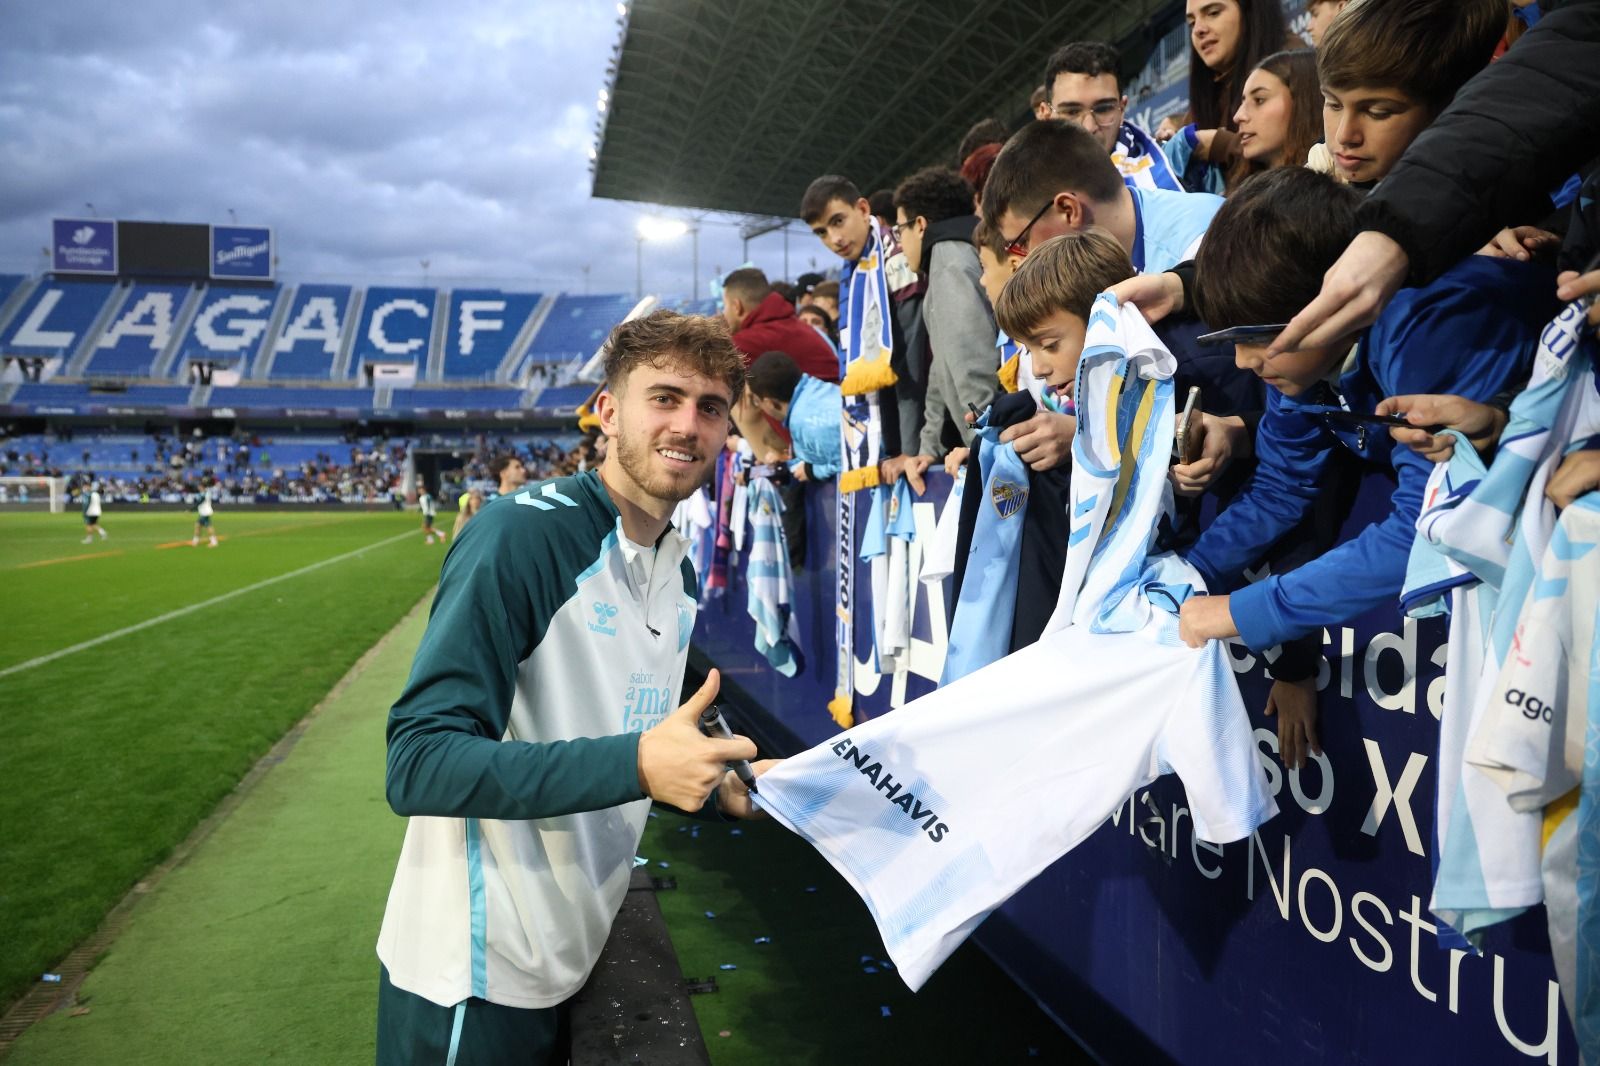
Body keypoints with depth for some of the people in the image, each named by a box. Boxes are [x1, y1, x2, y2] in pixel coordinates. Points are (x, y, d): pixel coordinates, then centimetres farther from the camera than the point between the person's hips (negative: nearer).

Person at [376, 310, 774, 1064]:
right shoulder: (520, 537, -21)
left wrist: (718, 789, 0)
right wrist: (636, 765, -33)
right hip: (473, 977, -7)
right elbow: (418, 762, -26)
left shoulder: (679, 571, 5)